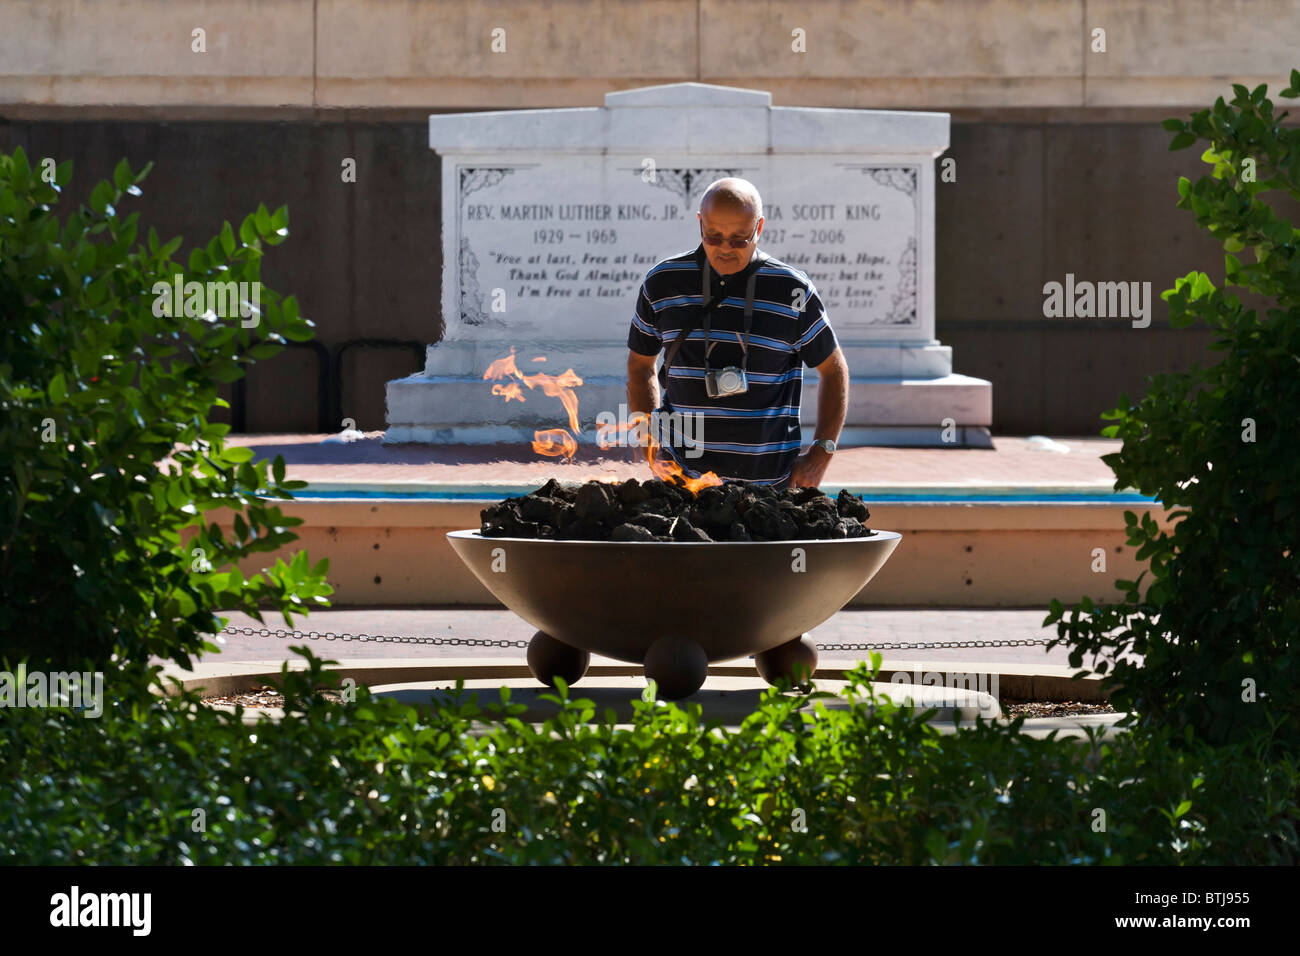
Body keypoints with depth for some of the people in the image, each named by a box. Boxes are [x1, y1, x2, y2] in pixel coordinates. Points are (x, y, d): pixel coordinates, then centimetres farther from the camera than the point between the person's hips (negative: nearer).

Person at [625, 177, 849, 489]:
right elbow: (640, 364, 18)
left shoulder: (793, 291, 0)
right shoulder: (662, 283, 5)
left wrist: (820, 455, 2)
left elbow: (834, 370, 11)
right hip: (683, 473, 1)